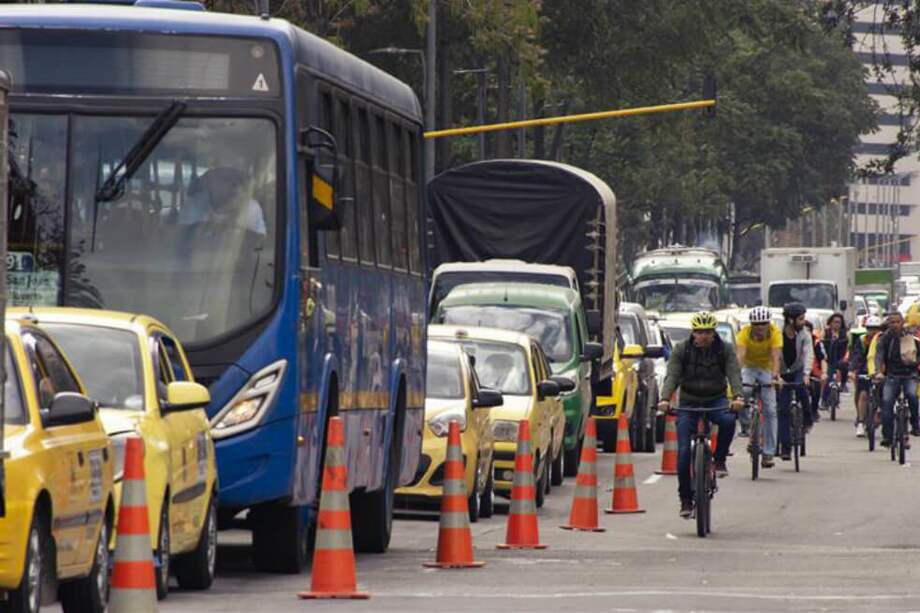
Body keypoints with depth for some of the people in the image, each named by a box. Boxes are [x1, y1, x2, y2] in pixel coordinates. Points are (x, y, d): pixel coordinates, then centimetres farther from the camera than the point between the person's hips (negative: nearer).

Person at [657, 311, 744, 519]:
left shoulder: (724, 350, -4)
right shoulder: (681, 350, -4)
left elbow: (734, 374, -16)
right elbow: (672, 375, -13)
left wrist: (737, 397, -35)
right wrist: (665, 399, -32)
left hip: (716, 401, 0)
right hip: (689, 402, 0)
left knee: (728, 420, -35)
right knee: (684, 451, -10)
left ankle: (720, 460, -11)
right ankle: (686, 499, 1)